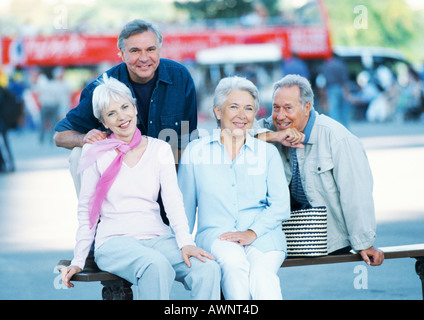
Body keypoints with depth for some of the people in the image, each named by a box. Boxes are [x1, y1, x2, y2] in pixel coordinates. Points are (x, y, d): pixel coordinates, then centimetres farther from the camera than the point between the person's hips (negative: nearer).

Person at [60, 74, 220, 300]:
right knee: (157, 266, -38)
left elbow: (173, 201, 2)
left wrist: (185, 243, -14)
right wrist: (78, 261, 2)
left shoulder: (160, 149, 12)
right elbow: (86, 211, 9)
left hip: (158, 237, 3)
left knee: (209, 269, -29)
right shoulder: (97, 154, 6)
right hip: (115, 240, -3)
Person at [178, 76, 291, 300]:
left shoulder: (267, 153, 15)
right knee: (234, 263, -37)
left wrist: (252, 232, -11)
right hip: (215, 233, 0)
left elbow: (281, 206, 5)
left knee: (262, 274, -34)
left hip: (262, 235, 0)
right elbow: (184, 208, 17)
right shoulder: (195, 152, 14)